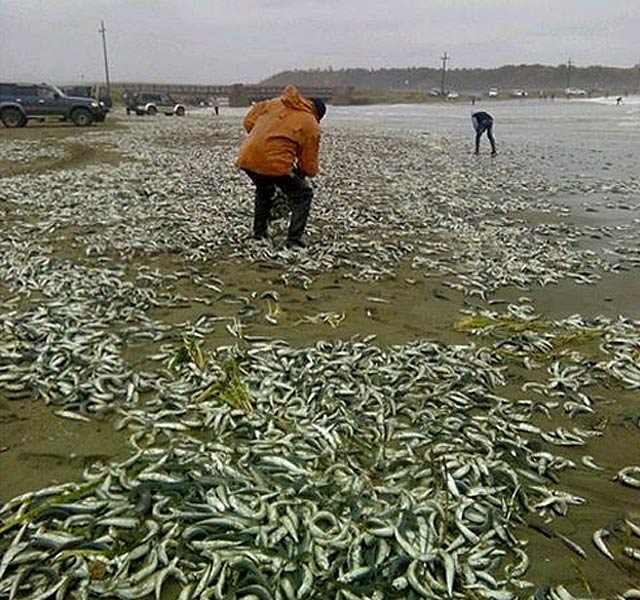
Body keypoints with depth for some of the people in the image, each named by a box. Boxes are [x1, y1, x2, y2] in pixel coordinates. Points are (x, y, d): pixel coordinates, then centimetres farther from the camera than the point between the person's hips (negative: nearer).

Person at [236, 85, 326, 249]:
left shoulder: (273, 103, 19)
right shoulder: (311, 125, 4)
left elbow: (248, 121, 21)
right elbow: (309, 163, 6)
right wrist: (300, 173, 27)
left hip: (247, 159, 6)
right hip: (275, 163, -6)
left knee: (264, 190, 35)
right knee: (303, 195, 13)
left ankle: (259, 233, 39)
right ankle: (294, 240, 6)